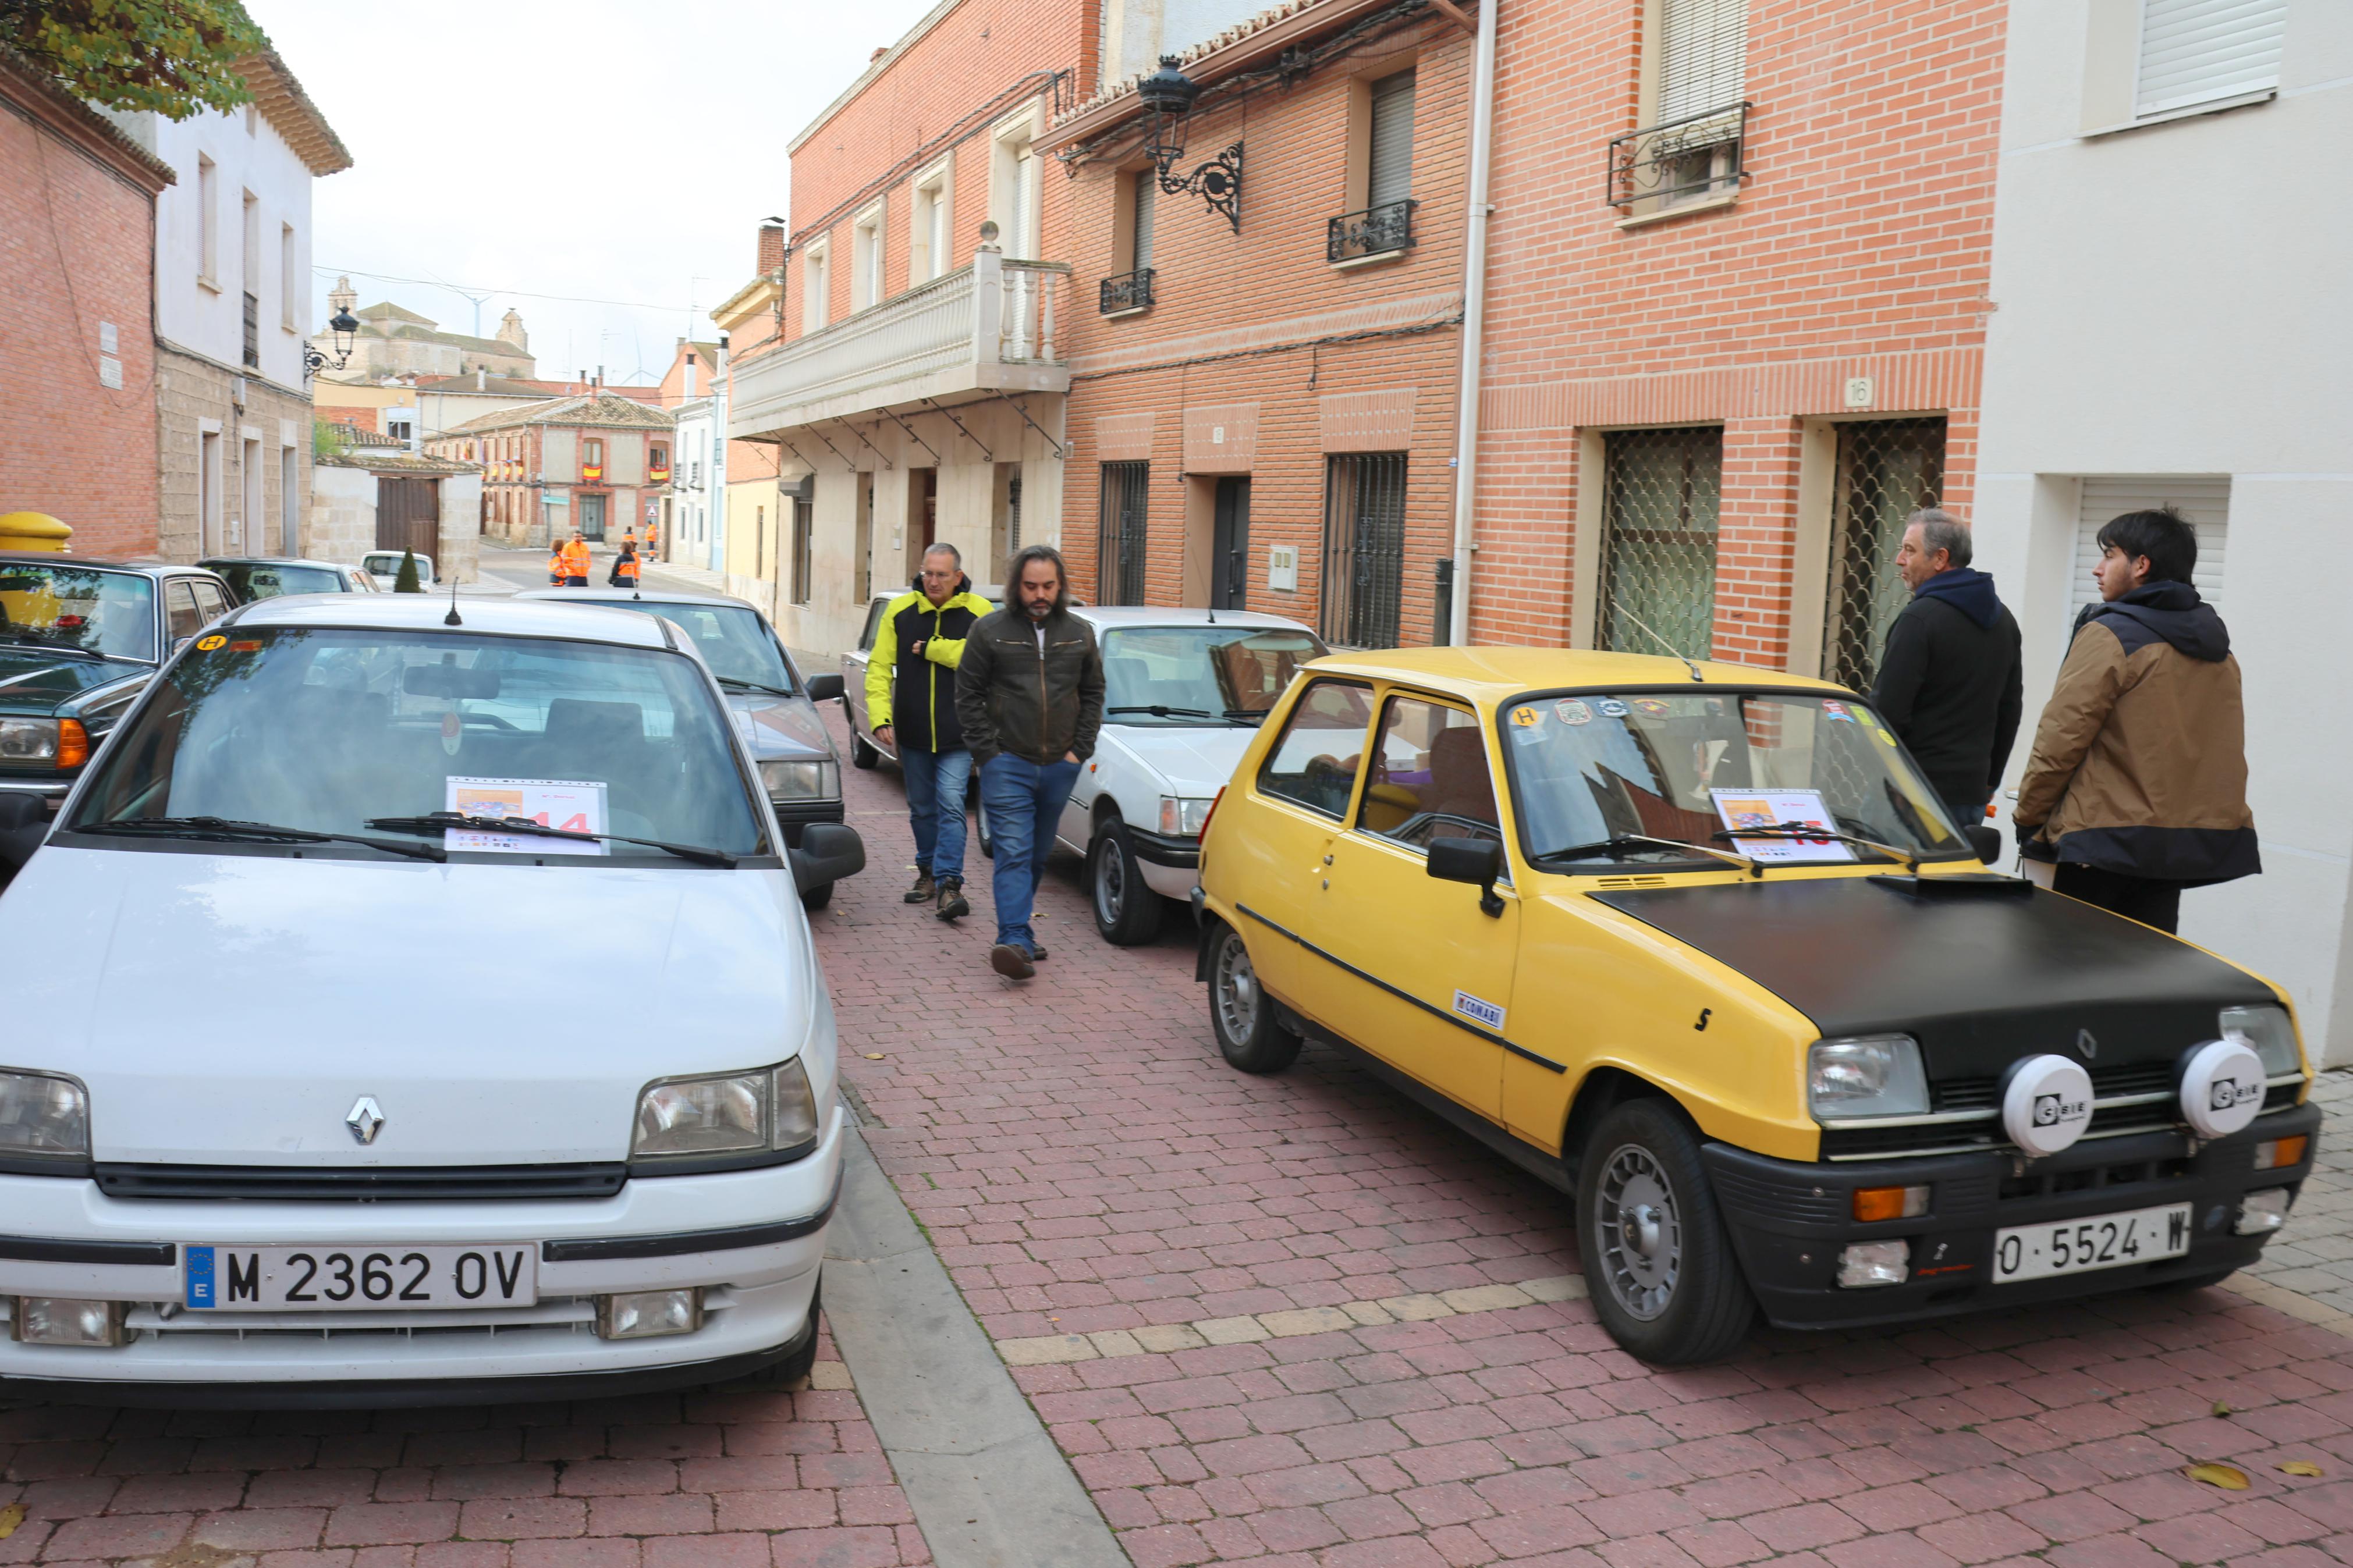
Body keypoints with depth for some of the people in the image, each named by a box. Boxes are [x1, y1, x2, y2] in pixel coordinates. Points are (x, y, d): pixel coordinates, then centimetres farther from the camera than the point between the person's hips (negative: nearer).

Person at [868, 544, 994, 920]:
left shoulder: (978, 611, -5)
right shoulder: (900, 610, 1)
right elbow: (880, 667, -1)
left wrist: (932, 648, -16)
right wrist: (881, 717, -12)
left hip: (958, 734, -3)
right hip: (912, 733, 3)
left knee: (951, 805, -12)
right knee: (922, 808, 15)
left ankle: (949, 883, -13)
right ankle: (928, 871, 31)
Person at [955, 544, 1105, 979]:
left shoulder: (1078, 634, 8)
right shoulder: (990, 632, -2)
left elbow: (1093, 694, 15)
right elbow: (968, 695, 1)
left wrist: (1080, 749, 4)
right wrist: (987, 751, -7)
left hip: (1059, 766, 4)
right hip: (1007, 764, -4)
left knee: (1039, 854, 13)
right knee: (1014, 853, -12)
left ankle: (1015, 925, 27)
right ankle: (1016, 941, -18)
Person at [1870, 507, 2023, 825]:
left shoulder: (1920, 618, -14)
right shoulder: (2004, 619, 15)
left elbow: (1888, 709, -16)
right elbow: (2010, 710, 21)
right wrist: (1990, 781, 26)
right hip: (1973, 793, 8)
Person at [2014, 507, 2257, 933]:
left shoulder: (2112, 634, -11)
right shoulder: (2215, 643, 13)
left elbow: (2062, 735, -13)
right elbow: (2219, 748, 13)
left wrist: (2029, 815, -3)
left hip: (2109, 841, -7)